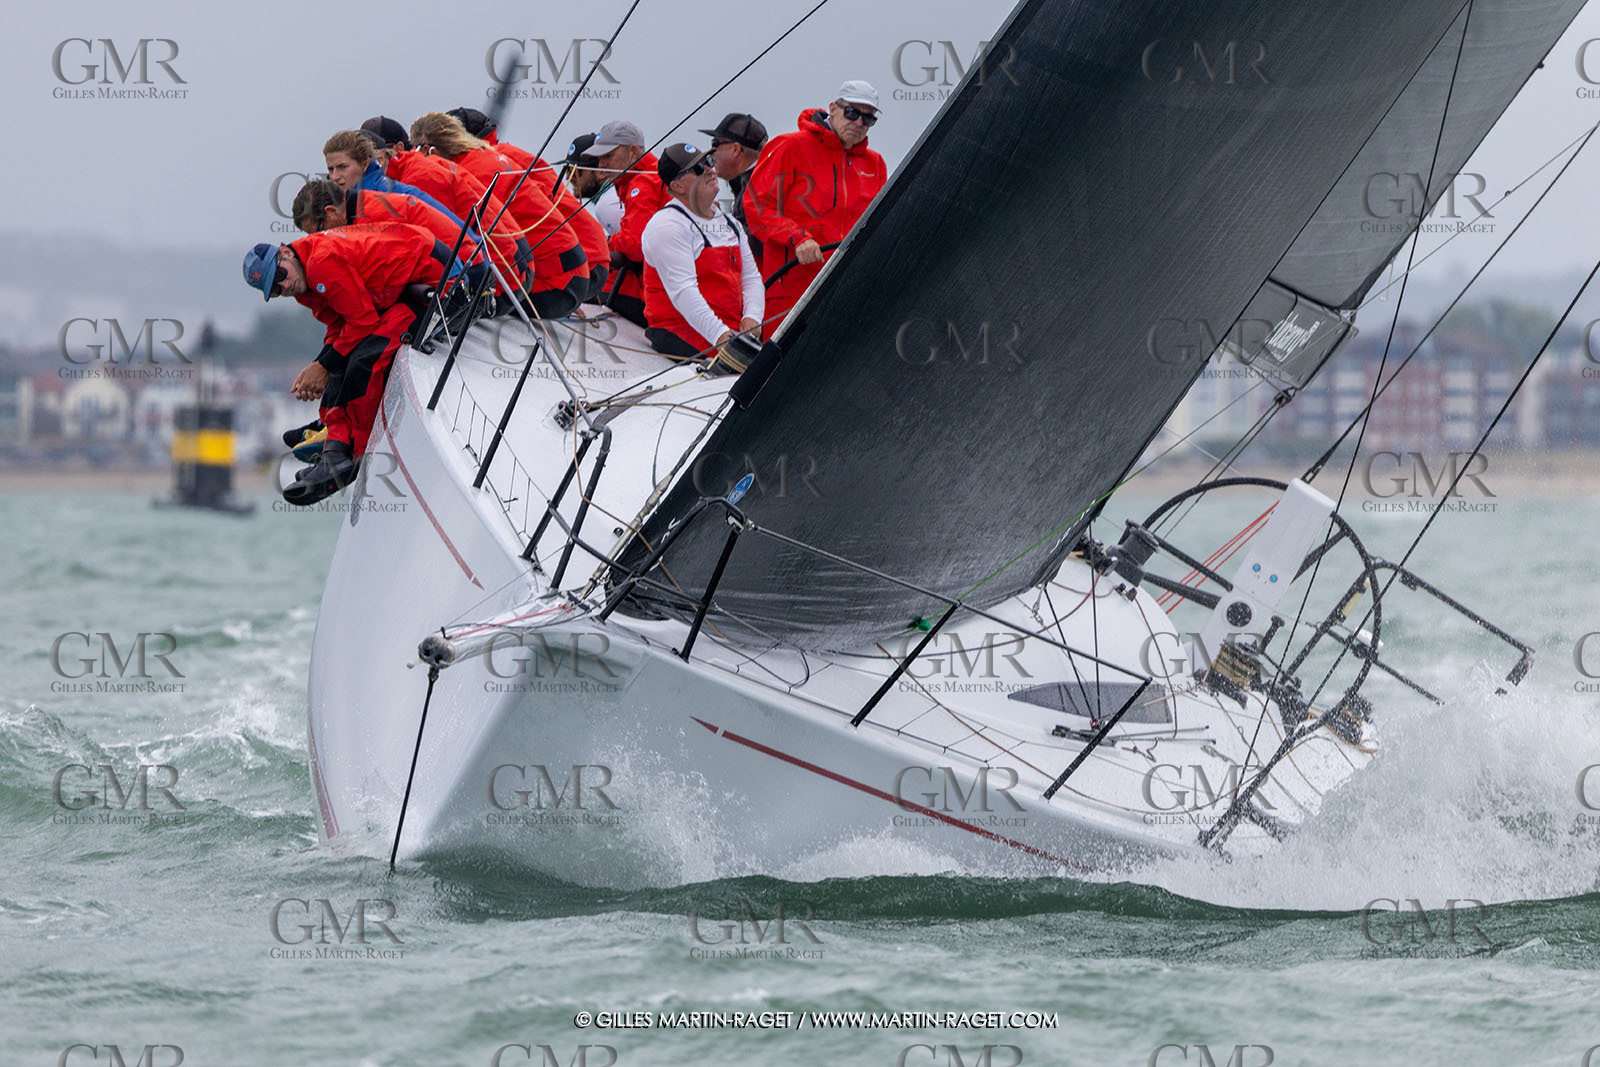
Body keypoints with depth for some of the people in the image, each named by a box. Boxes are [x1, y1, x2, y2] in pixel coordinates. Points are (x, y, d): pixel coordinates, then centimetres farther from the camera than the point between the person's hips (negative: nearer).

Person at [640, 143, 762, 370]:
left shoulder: (730, 224, 21)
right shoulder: (667, 226, -7)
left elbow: (751, 277, 19)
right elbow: (682, 291, -17)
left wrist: (751, 318, -3)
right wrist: (719, 335, -26)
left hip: (730, 331, 8)